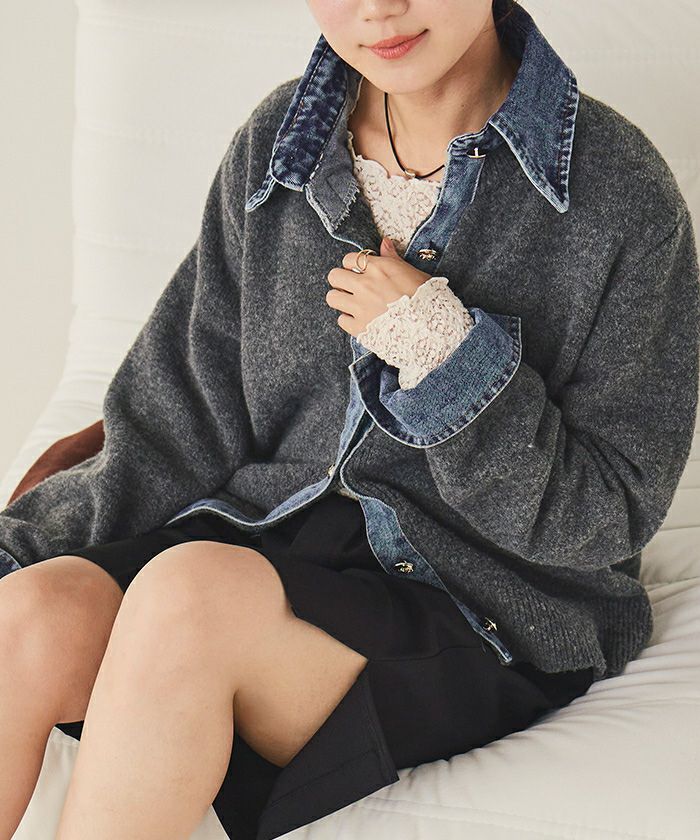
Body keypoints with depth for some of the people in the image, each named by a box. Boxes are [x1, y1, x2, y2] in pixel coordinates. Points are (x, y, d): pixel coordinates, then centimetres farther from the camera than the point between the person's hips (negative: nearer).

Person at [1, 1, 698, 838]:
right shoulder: (274, 146, 4)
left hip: (483, 614, -4)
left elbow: (607, 516, -7)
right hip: (272, 534, 4)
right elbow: (174, 432, 6)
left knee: (193, 591, -32)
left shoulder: (620, 194, -10)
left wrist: (443, 351, -18)